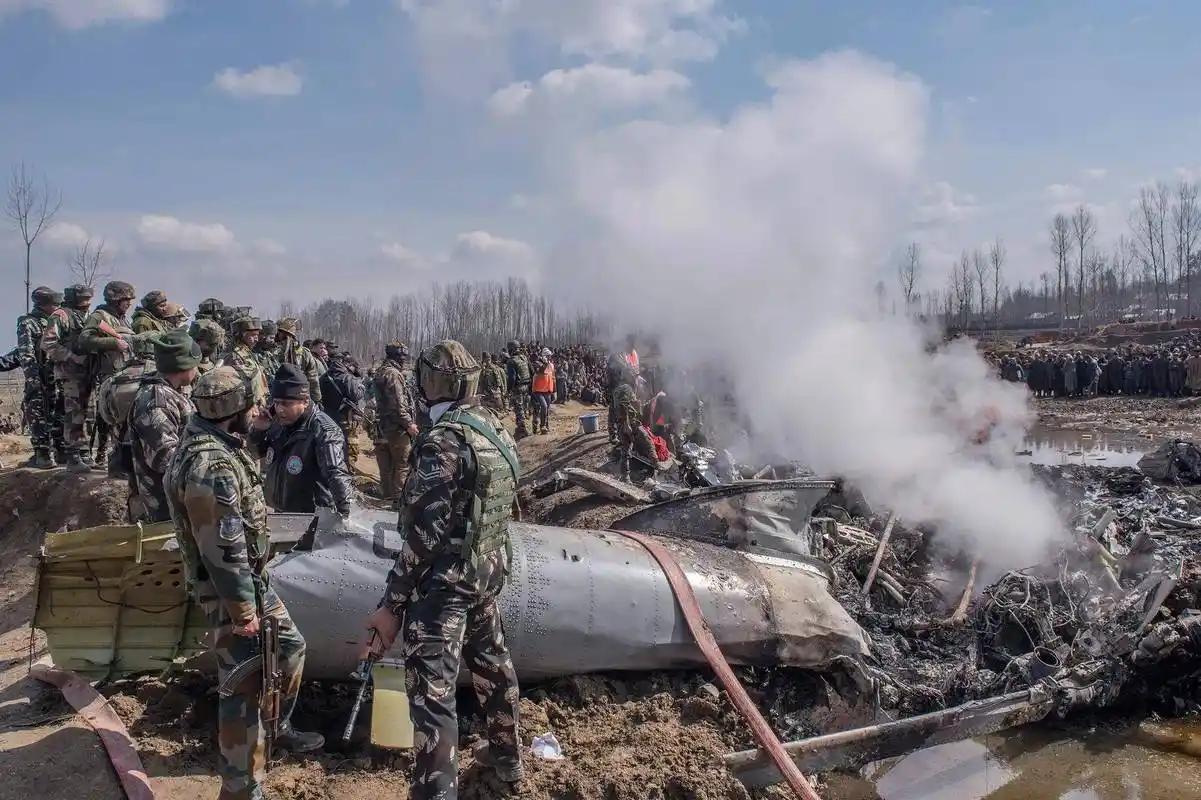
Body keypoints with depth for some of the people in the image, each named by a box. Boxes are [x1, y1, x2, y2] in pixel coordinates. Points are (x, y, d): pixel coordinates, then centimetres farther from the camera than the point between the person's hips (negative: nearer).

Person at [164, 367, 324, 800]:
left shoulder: (216, 441, 4)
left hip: (251, 578, 10)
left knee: (290, 645, 24)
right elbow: (222, 549, -27)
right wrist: (242, 610, -23)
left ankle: (277, 727, 43)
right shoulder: (212, 465, -28)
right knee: (244, 687, -2)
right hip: (229, 588, -10)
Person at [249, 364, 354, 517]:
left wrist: (344, 514, -47)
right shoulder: (281, 422, 1)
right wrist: (258, 430, -5)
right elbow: (259, 452, 17)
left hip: (313, 520, -7)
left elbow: (337, 475, -35)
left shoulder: (324, 431, -24)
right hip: (279, 512, 8)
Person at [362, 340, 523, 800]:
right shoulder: (497, 431, 4)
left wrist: (392, 604, -18)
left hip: (445, 581, -9)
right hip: (488, 571, 9)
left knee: (431, 692, -6)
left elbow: (424, 533, -23)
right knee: (491, 661, 25)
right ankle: (506, 757, 43)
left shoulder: (444, 441, -21)